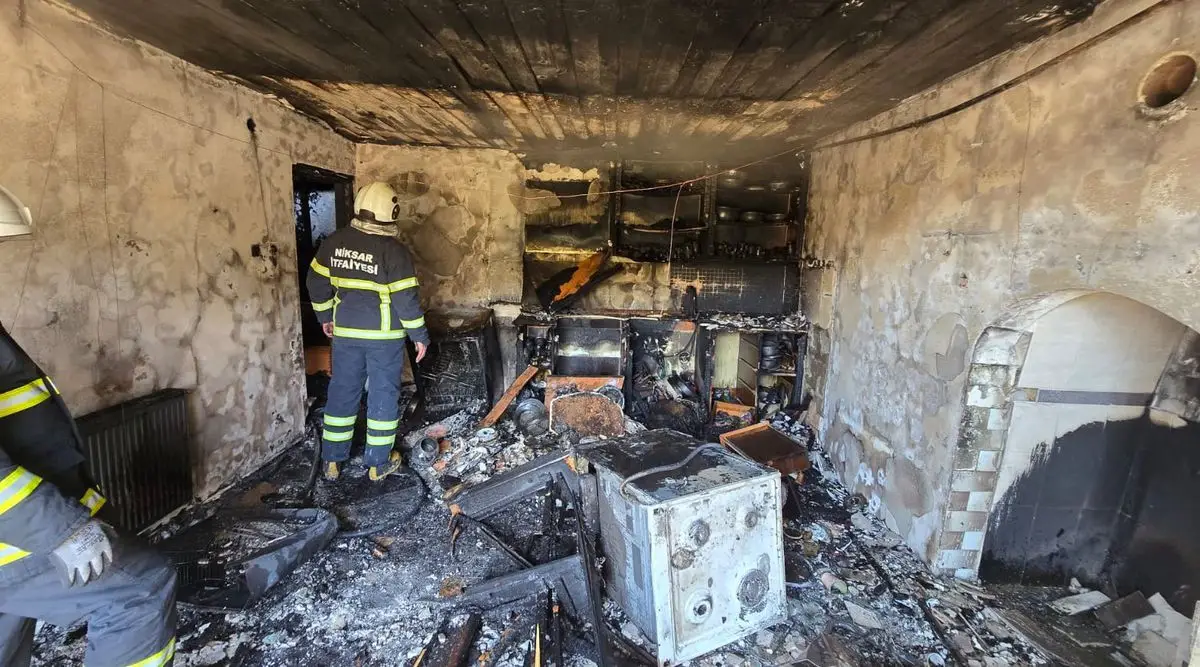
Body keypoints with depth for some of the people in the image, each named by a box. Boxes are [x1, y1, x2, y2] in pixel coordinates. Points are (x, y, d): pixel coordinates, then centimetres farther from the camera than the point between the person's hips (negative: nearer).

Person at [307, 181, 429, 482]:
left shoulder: (335, 241, 1)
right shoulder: (394, 250, -16)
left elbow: (317, 282, 9)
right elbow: (405, 299, -16)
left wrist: (325, 315, 23)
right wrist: (419, 335, -6)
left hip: (345, 332, 5)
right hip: (384, 335, -4)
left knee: (342, 391, 15)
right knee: (383, 394, 8)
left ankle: (332, 461, 26)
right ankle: (378, 463, 18)